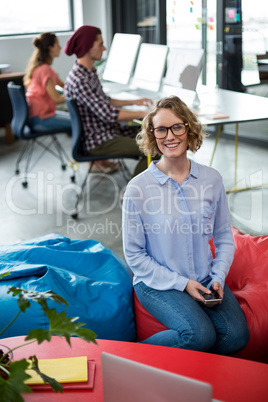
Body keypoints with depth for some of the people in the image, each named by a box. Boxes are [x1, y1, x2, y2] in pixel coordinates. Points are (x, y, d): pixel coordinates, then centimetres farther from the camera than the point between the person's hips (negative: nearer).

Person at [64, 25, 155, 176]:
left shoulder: (90, 72, 9)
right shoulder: (79, 80, -23)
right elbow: (108, 114, -25)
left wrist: (134, 102, 17)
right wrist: (143, 113, -18)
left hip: (109, 129, 10)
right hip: (98, 142, -10)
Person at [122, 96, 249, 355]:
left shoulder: (212, 180, -1)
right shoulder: (138, 188, -11)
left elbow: (224, 237, 10)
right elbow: (134, 254, -5)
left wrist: (218, 279, -6)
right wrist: (182, 283, -12)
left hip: (205, 278, 4)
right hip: (158, 282, -4)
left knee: (236, 334, -18)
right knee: (200, 334, -26)